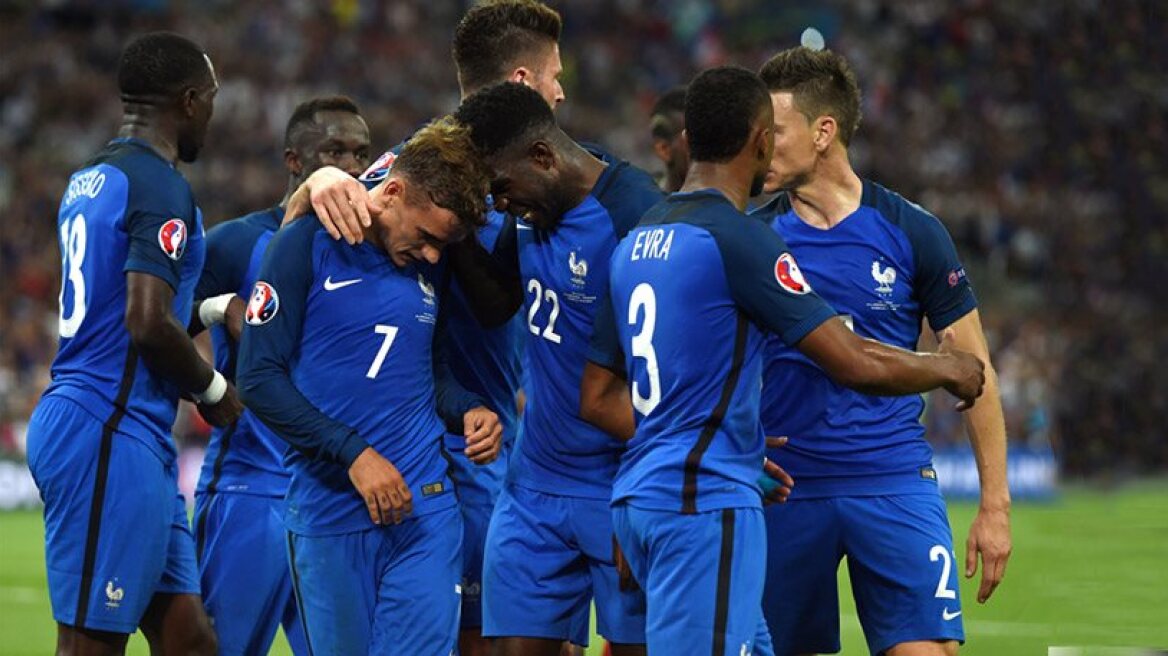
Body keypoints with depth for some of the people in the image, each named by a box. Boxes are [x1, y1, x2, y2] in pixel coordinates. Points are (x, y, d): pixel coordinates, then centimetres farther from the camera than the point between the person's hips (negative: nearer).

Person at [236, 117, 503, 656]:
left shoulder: (430, 264, 11)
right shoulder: (307, 246, -4)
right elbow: (258, 378, -9)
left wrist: (467, 410, 3)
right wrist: (352, 453, -15)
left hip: (426, 510, 3)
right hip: (329, 513, -3)